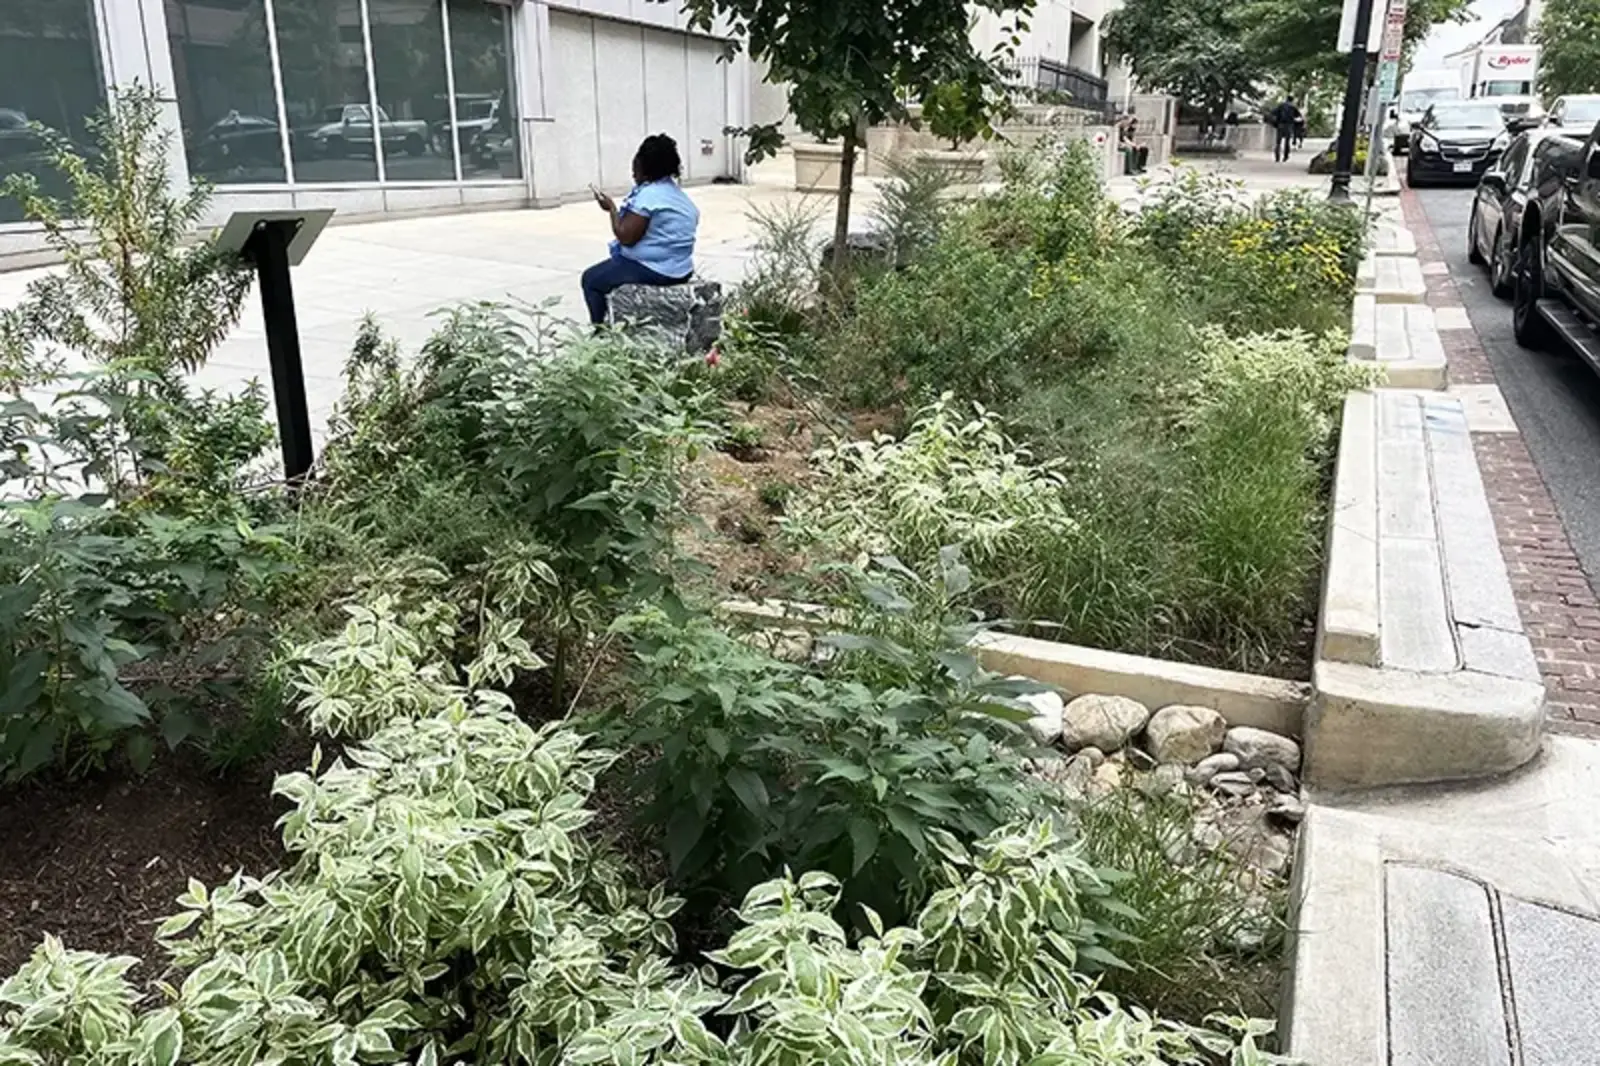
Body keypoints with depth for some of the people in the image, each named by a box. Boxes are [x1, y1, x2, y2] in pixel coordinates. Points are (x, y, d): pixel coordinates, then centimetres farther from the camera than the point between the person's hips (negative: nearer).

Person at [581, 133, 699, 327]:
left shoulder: (648, 194, -19)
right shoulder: (681, 196, 11)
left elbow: (625, 237, -21)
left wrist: (612, 208, -8)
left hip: (654, 270, -10)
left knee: (591, 279, 7)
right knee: (609, 267, 31)